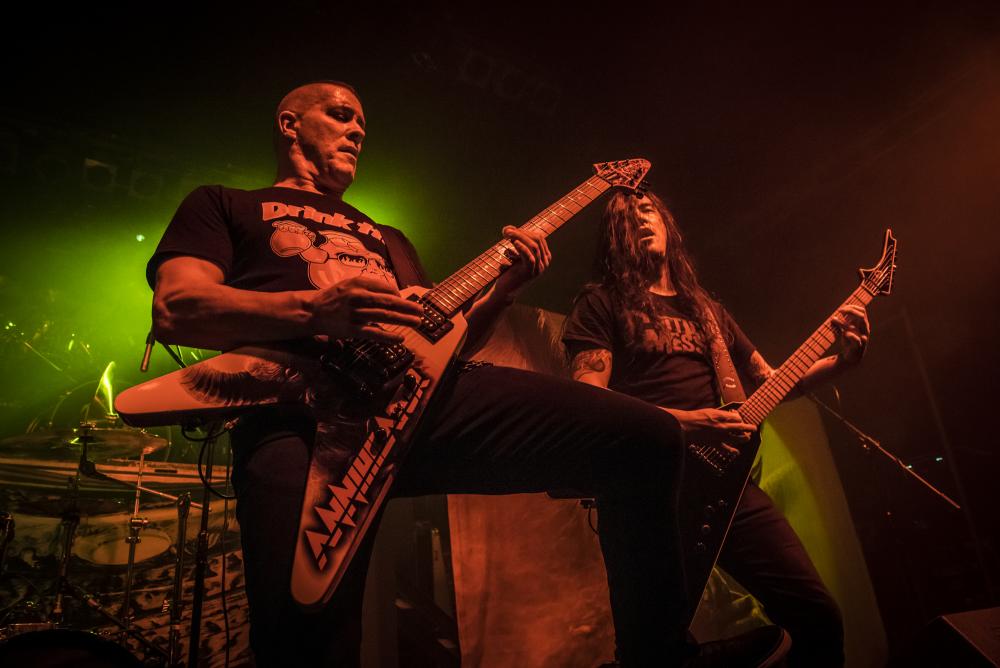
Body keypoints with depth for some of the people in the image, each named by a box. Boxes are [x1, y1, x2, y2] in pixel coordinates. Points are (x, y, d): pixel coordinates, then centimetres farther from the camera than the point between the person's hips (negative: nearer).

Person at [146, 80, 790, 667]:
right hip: (299, 417, -4)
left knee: (648, 434, -7)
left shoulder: (387, 238, 38)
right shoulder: (223, 206, 23)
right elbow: (175, 308, 2)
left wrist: (503, 286, 9)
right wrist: (315, 309, -15)